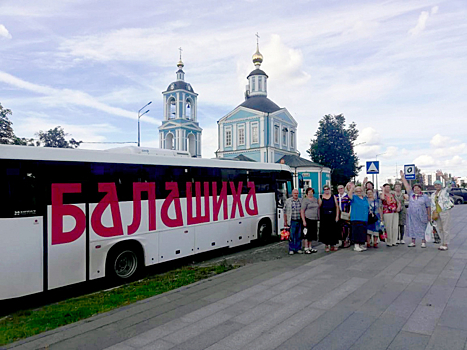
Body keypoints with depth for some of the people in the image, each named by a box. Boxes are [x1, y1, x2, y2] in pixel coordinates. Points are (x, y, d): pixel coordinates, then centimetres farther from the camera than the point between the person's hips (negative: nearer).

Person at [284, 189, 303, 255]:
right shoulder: (288, 201, 2)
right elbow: (285, 212, 2)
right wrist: (285, 221, -1)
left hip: (300, 221, 3)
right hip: (292, 221, -2)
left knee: (298, 236, 9)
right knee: (291, 236, 0)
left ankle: (298, 248, 20)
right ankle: (291, 249, 10)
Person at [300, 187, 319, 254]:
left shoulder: (315, 200, 16)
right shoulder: (305, 200, -6)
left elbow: (318, 209, 23)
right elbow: (302, 211, -11)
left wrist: (318, 218, 15)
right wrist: (303, 221, -17)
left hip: (314, 220, 7)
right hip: (307, 219, -7)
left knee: (312, 234, 11)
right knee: (306, 234, -5)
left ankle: (310, 248, 21)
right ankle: (306, 249, 0)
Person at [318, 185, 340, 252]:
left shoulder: (333, 197, 6)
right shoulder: (321, 197, 2)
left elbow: (337, 207, 6)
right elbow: (318, 208, 1)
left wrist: (337, 216, -1)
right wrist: (319, 217, -7)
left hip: (332, 217, 1)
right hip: (324, 217, -1)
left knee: (333, 230, 3)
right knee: (325, 231, 2)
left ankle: (332, 245, 15)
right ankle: (326, 245, 13)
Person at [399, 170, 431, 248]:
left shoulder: (425, 197, 1)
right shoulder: (411, 195, 7)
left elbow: (428, 207, 2)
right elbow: (406, 185, 7)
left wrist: (429, 216, -2)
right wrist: (402, 177, 5)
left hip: (421, 216, -3)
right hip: (411, 216, 3)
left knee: (421, 229, 0)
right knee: (412, 228, 7)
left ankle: (423, 242, 11)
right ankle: (413, 242, 16)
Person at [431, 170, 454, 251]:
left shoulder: (445, 191, 1)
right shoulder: (433, 195, 16)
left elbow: (449, 182, -15)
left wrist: (442, 175, -25)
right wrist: (434, 213, 6)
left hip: (445, 212, -6)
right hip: (437, 213, 6)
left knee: (445, 229, -2)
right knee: (439, 229, 10)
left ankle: (445, 245, 4)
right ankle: (443, 243, 20)